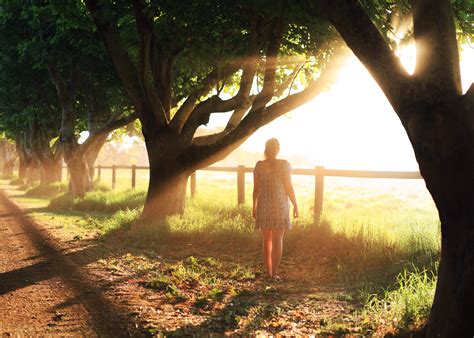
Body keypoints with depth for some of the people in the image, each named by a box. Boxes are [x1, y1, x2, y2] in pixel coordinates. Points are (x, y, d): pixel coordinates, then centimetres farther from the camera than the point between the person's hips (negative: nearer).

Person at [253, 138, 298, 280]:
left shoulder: (259, 165, 0)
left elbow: (256, 188, 2)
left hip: (263, 206, 3)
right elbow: (289, 187, -9)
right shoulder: (284, 164, -8)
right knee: (277, 240, 2)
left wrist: (254, 206, 13)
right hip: (280, 206, -3)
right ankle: (274, 273, -2)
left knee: (267, 240, 13)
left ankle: (269, 272, 14)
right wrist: (295, 205, 0)